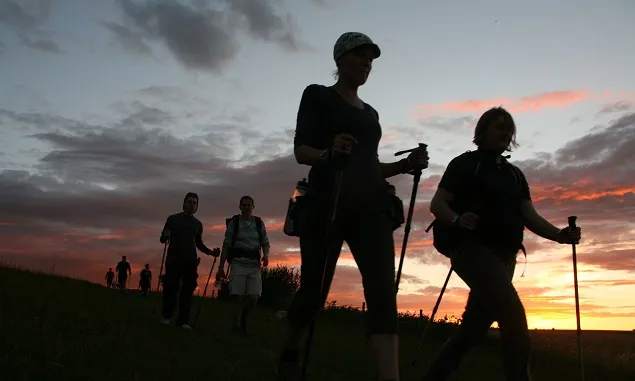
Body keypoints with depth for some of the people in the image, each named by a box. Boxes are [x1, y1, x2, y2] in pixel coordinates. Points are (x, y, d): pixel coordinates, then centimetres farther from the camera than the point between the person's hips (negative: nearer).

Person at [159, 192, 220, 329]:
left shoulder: (198, 224, 14)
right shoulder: (173, 219, 7)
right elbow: (162, 239, 7)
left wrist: (211, 252, 3)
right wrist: (165, 235, -17)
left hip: (190, 261, 2)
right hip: (173, 259, -2)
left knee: (188, 290, -6)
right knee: (170, 287, -8)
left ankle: (183, 320, -6)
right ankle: (166, 316, 10)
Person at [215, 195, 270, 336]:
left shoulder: (259, 223, 8)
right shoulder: (233, 223, 2)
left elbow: (265, 242, 12)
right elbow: (226, 246, 3)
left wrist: (266, 255, -10)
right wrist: (221, 267, -1)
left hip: (254, 264, 2)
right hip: (238, 263, -2)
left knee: (253, 297, -8)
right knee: (237, 297, -10)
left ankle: (243, 319, 21)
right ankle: (235, 328, 0)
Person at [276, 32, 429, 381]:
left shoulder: (370, 113, 25)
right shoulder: (318, 95, 8)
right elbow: (301, 151, -3)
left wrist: (405, 165, 7)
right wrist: (329, 153, -26)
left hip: (370, 205, 5)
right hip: (328, 203, -5)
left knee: (383, 293, -13)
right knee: (314, 290, 0)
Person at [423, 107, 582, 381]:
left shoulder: (514, 174, 19)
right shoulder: (465, 163, 2)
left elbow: (530, 217, 9)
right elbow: (437, 204, -6)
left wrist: (560, 235, -10)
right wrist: (457, 219, -28)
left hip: (503, 256, 7)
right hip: (474, 249, -7)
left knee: (474, 326, 10)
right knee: (513, 315, -24)